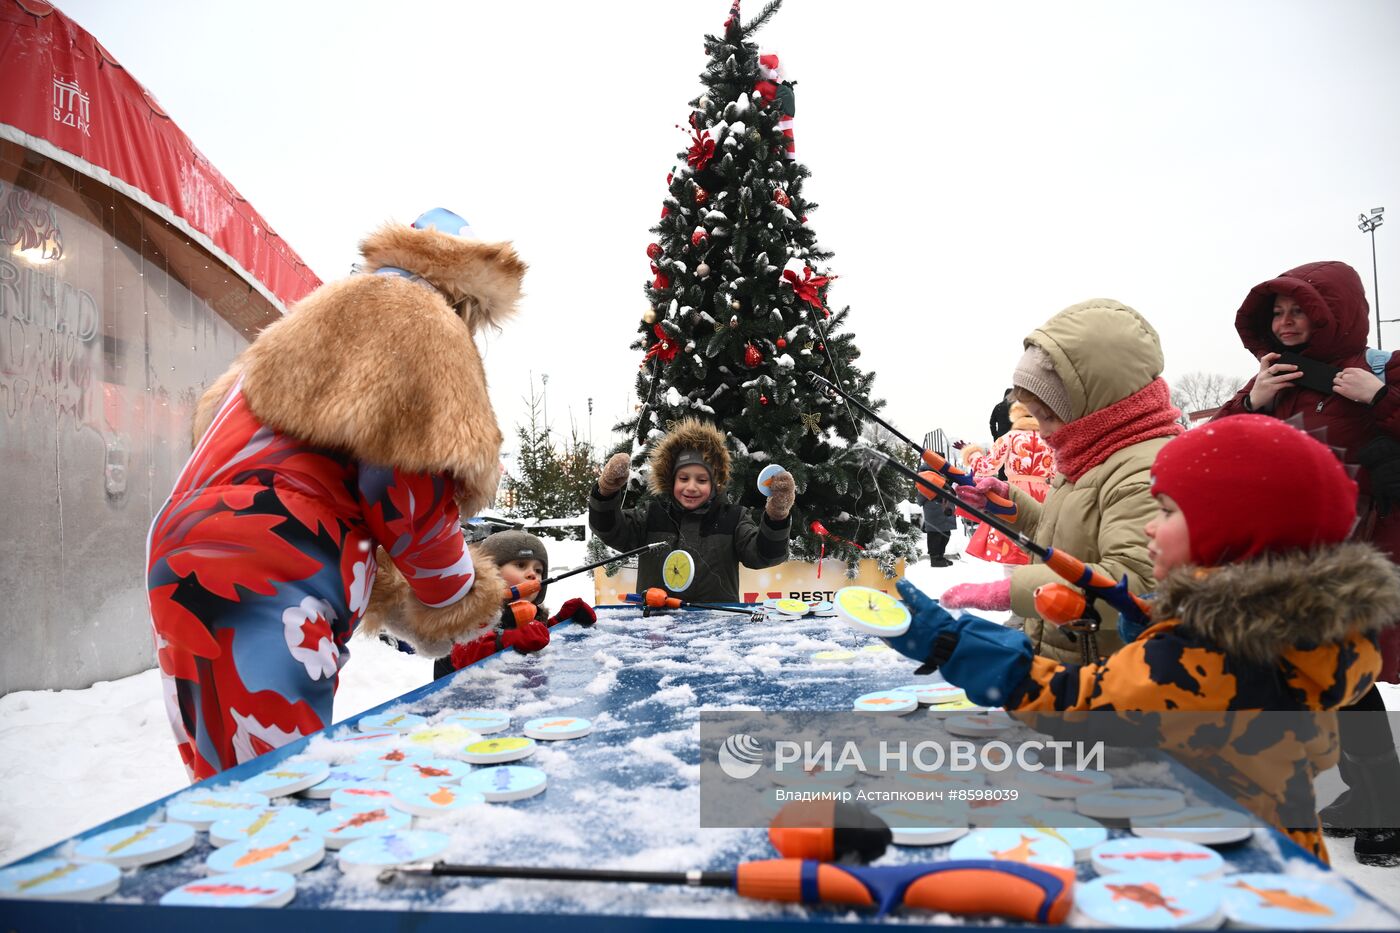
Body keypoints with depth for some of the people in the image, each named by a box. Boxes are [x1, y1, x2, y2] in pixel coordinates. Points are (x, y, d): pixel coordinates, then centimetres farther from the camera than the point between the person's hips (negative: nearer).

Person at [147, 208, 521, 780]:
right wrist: (456, 599, 4)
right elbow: (407, 486, -12)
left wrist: (399, 603, 22)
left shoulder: (332, 322, 28)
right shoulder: (416, 323, -3)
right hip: (258, 581, -10)